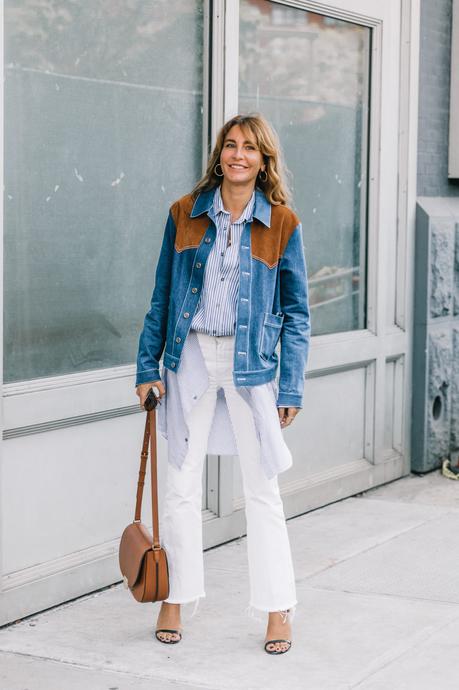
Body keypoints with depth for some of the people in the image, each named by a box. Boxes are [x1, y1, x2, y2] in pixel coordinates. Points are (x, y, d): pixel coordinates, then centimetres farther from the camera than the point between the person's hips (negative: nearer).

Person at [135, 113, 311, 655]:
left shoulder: (282, 223, -1)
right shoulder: (185, 214, 3)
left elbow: (296, 311, 1)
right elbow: (162, 298, 7)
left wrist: (292, 387, -3)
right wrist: (148, 366, 3)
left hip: (251, 363, -1)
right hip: (191, 356, 2)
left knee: (261, 488, 3)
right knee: (181, 483, 7)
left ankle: (278, 608, 14)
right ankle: (174, 599, 20)